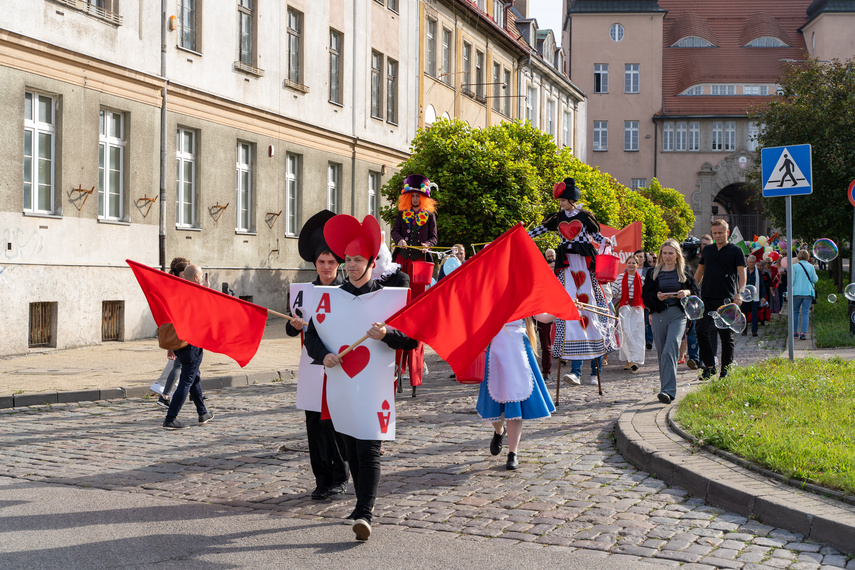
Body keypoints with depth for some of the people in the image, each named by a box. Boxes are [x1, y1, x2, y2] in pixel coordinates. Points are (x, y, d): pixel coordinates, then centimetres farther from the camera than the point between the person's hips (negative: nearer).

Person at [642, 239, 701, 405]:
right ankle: (667, 390, 16)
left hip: (678, 315, -2)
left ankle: (668, 390, -24)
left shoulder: (684, 273, 9)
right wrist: (657, 297, -11)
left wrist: (687, 293, -8)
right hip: (659, 315, 3)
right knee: (662, 353, 5)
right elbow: (645, 296, 9)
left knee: (669, 352, -18)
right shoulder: (653, 273, 11)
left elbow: (696, 292, 13)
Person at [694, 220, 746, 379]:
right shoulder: (707, 250, 13)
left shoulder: (736, 251, 1)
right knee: (701, 331, -6)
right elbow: (700, 271, 21)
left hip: (727, 299, -3)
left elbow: (742, 273, -5)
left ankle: (726, 369, 11)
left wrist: (739, 294, -19)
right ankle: (709, 366, 4)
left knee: (727, 336, 2)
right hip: (706, 298, 4)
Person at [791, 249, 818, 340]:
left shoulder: (795, 266, -4)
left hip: (796, 292, -1)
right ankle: (803, 332, -10)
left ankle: (795, 332, 16)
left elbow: (791, 280, -5)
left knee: (795, 312, 12)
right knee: (805, 312, 0)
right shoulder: (811, 267, 1)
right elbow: (814, 280, 5)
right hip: (808, 292, 1)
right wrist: (816, 276, 26)